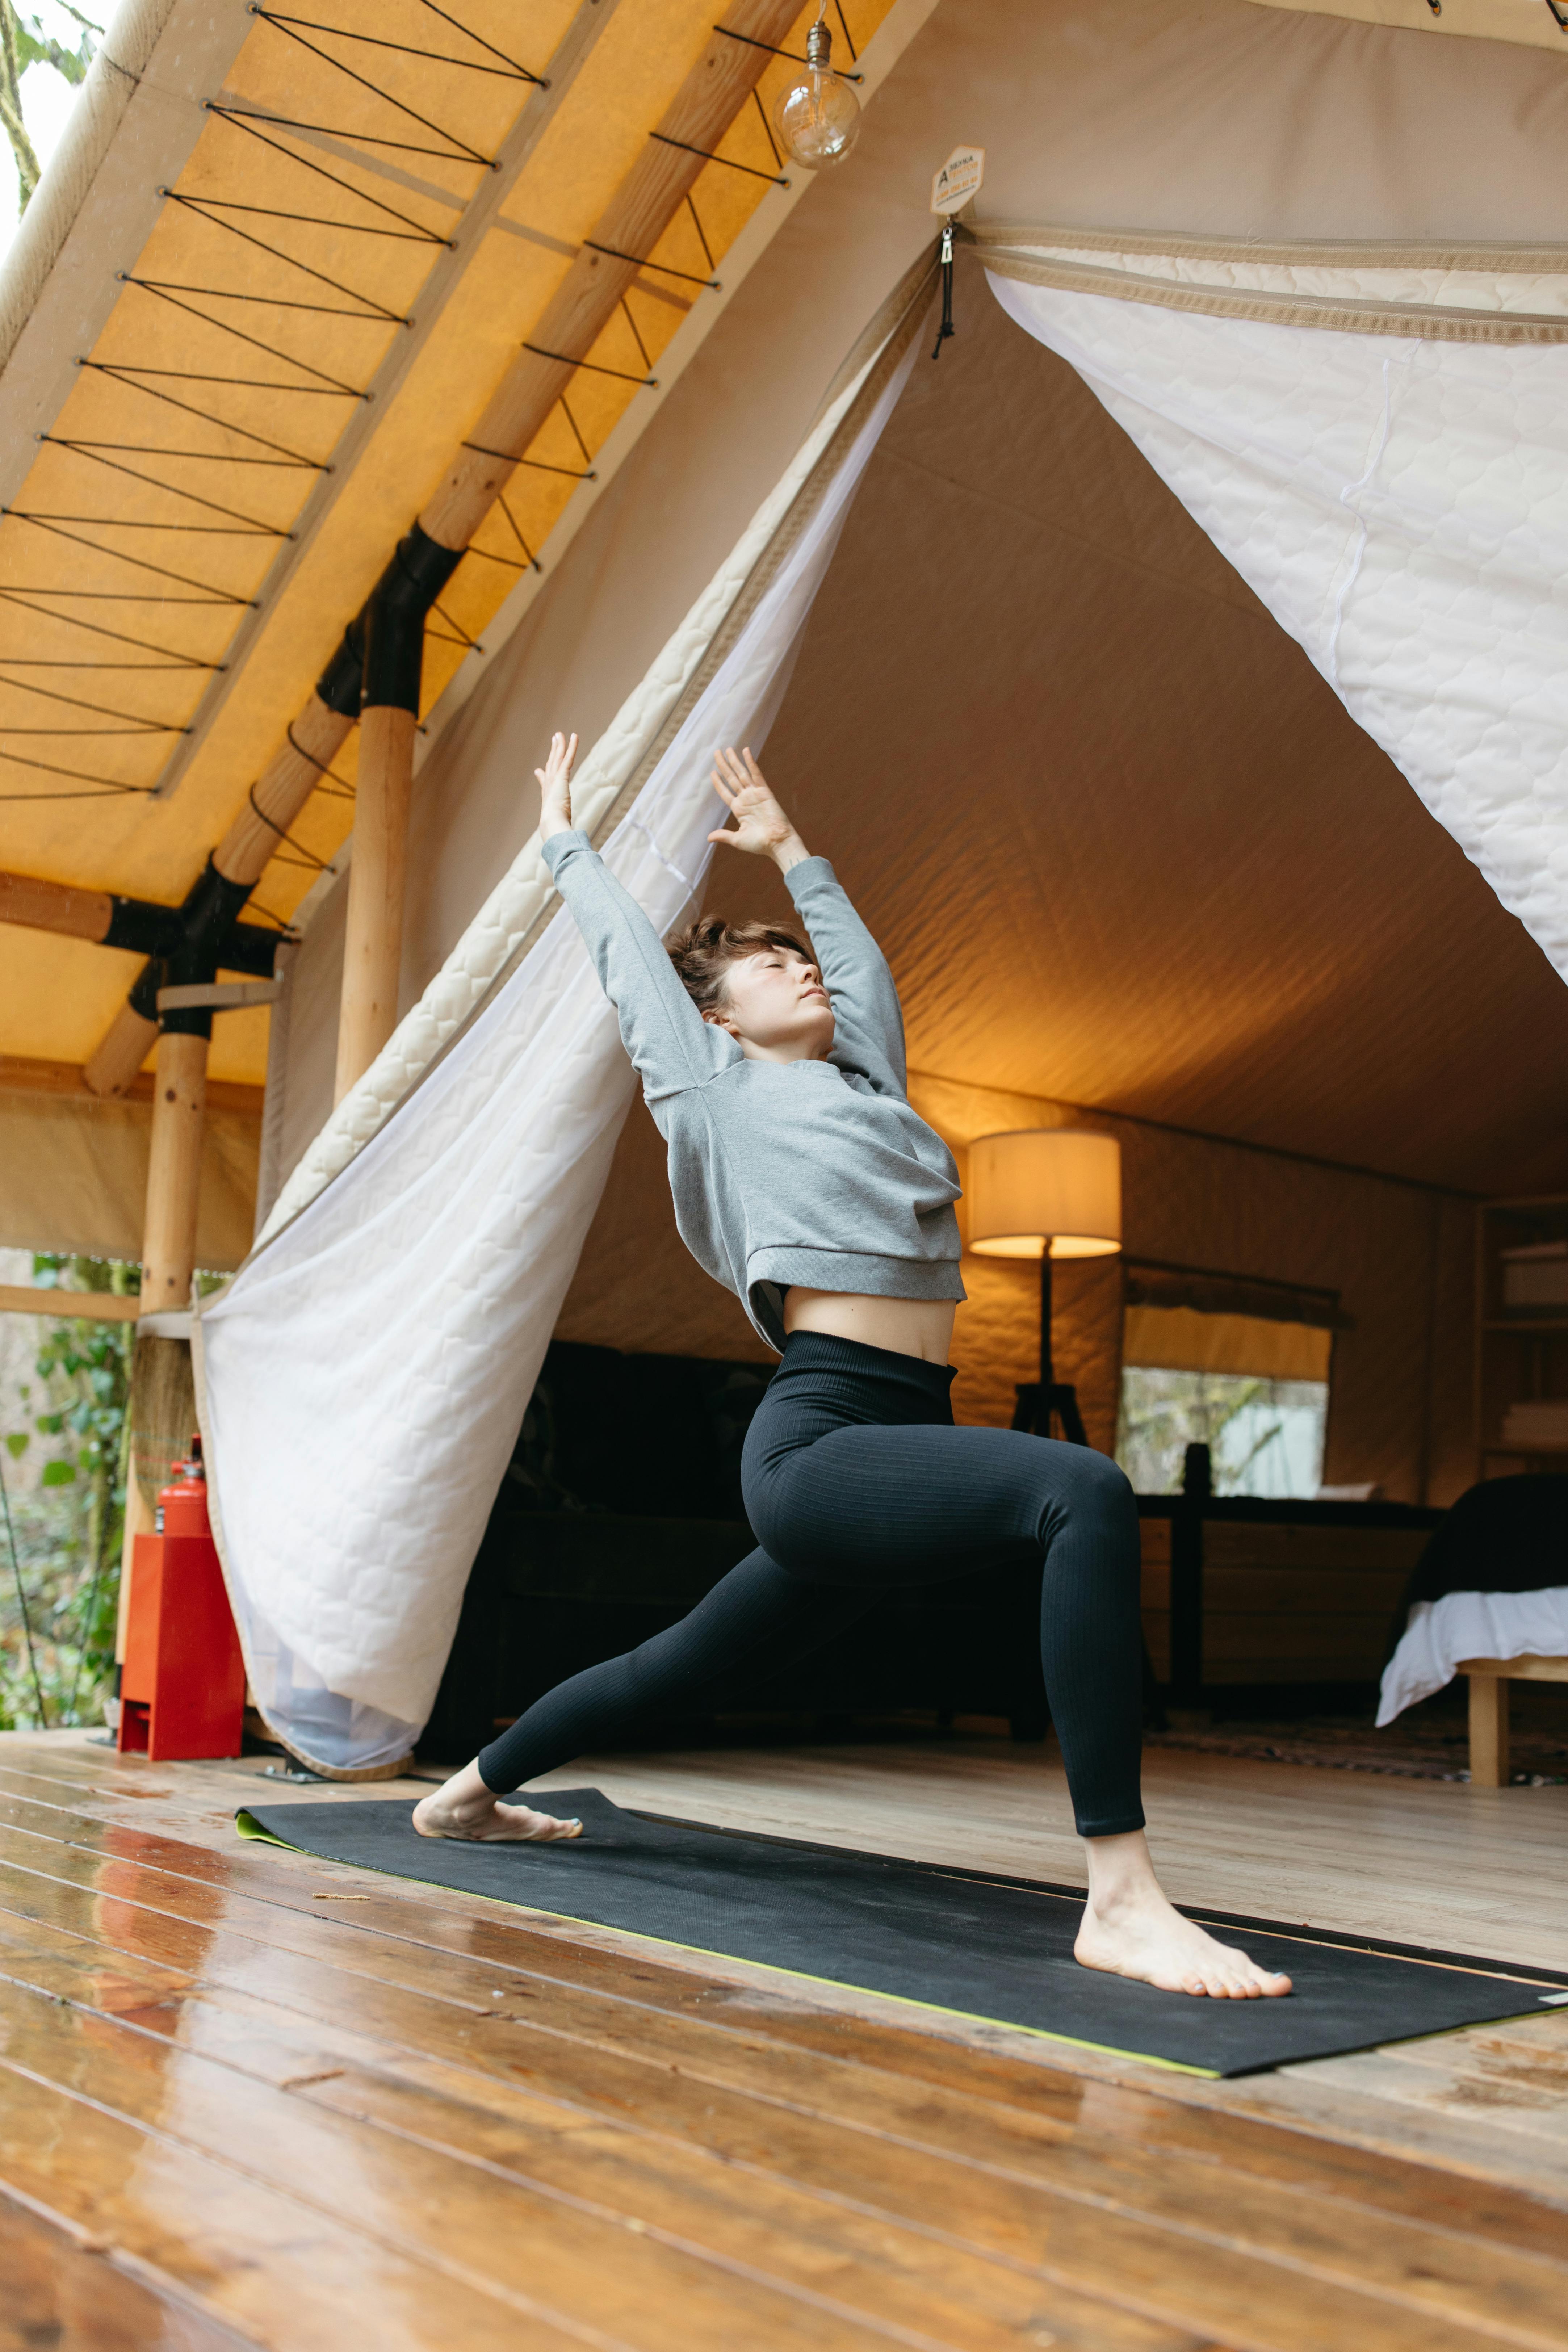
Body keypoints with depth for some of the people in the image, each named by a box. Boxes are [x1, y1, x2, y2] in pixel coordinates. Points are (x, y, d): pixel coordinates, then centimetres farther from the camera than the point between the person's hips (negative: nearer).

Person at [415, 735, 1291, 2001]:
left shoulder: (863, 1077, 23)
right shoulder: (718, 1090, 7)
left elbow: (862, 959, 38)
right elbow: (628, 949, 21)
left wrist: (788, 849, 50)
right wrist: (565, 838, 34)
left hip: (898, 1443, 8)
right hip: (818, 1437, -8)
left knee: (692, 1666, 19)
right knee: (1086, 1493, -30)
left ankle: (475, 1790, 41)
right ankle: (1121, 1898, -32)